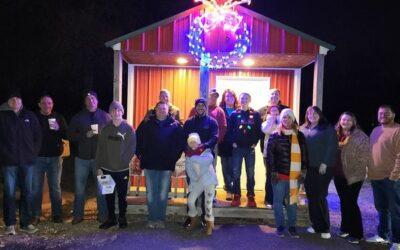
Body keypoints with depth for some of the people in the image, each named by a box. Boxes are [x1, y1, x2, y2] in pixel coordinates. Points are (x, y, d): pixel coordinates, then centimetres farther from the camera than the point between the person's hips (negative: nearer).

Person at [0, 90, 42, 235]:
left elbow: (38, 136, 11)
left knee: (27, 192, 6)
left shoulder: (30, 116, 9)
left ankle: (26, 223, 15)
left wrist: (34, 153, 3)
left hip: (27, 160, 2)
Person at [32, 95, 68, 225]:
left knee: (55, 187, 7)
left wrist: (58, 129, -15)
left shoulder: (59, 117, 6)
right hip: (38, 157, -1)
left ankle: (57, 214, 15)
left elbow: (67, 135, 4)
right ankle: (36, 215, 11)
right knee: (36, 187, 3)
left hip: (55, 157, 1)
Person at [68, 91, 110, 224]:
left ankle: (102, 215, 17)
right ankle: (78, 215, 20)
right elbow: (71, 135, 3)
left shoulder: (105, 116, 4)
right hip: (82, 157, 1)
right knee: (79, 188, 7)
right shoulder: (78, 117, 8)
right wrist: (85, 135, -13)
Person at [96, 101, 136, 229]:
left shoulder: (129, 129, -4)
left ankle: (122, 218, 23)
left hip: (123, 169, -3)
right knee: (109, 195, 11)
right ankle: (111, 218, 25)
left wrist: (126, 163, -12)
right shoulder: (106, 129, 4)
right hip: (107, 168, 3)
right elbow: (100, 149, 4)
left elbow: (132, 149, -4)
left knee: (122, 195, 8)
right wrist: (99, 167, 0)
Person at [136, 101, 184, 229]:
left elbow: (180, 143, 4)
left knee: (163, 193, 6)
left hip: (166, 165, 0)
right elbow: (138, 140, 7)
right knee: (151, 193, 5)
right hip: (150, 164, 1)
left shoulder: (175, 125, 3)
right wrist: (141, 155, 1)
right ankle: (152, 219, 16)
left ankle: (161, 219, 17)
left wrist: (174, 157, 0)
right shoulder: (146, 124, 4)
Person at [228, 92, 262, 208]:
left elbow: (259, 131, 0)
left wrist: (255, 143, -8)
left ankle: (251, 197, 16)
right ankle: (236, 196, 14)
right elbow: (229, 130, 1)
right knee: (236, 173, 4)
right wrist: (233, 142, -9)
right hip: (237, 148, 0)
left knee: (250, 173, 7)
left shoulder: (255, 114, 2)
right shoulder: (234, 114, 3)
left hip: (250, 148, 0)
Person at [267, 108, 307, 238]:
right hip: (279, 174, -2)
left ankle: (292, 226, 20)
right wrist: (273, 171, -9)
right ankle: (280, 226, 16)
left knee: (292, 201, 9)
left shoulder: (299, 135, 7)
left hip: (294, 174, 2)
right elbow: (269, 154, -3)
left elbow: (304, 154, 9)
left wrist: (303, 170, 2)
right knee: (278, 201, 4)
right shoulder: (275, 135, -1)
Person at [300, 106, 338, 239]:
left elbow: (332, 148, -7)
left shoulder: (328, 129, 0)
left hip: (322, 168, -4)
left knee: (320, 197, -5)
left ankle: (324, 228, 7)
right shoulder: (303, 129, 13)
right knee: (311, 197, 7)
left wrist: (325, 163, -14)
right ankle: (315, 224, 19)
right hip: (307, 168, 5)